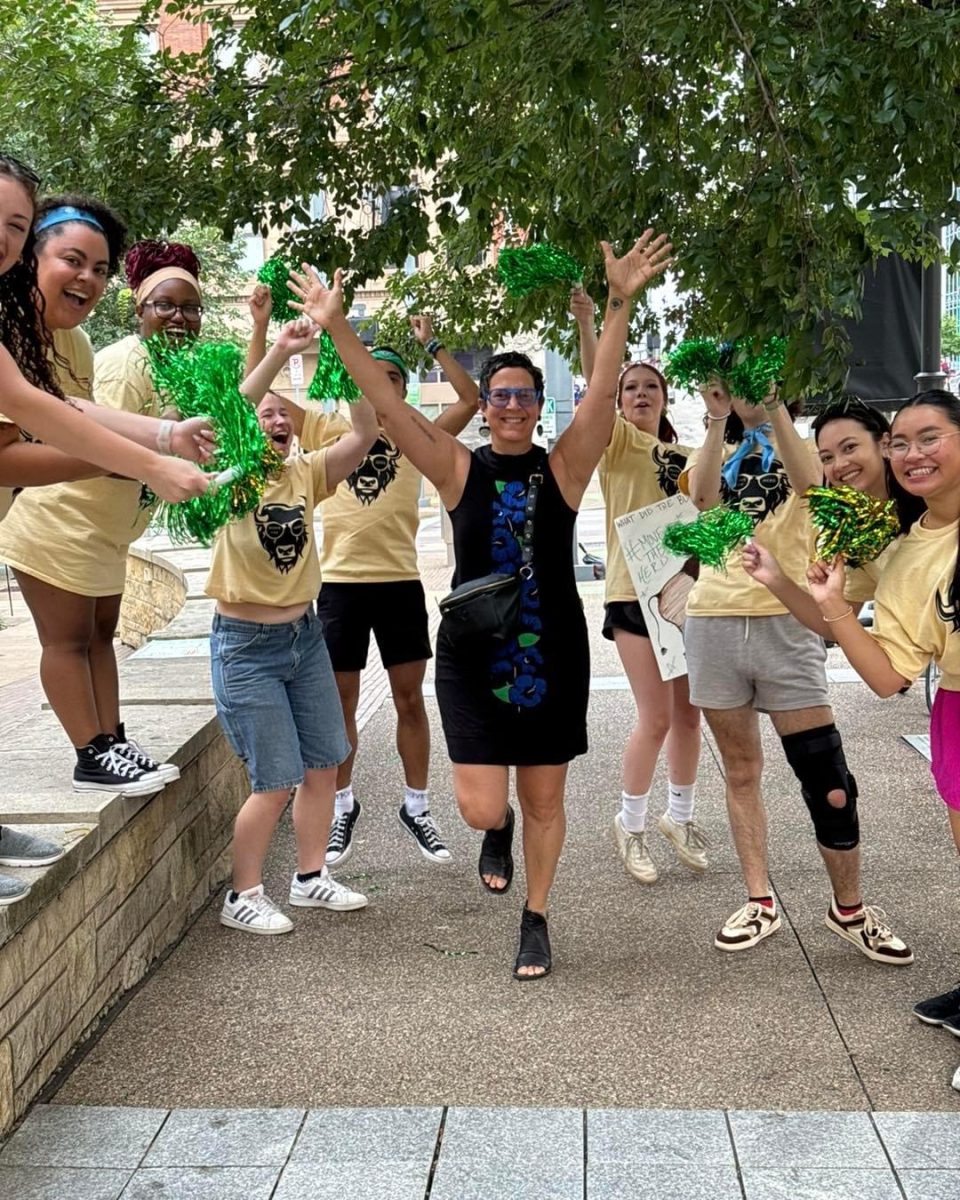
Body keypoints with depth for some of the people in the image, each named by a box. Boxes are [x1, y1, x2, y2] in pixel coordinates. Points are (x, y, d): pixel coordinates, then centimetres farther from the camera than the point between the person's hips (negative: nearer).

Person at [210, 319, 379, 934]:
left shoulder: (306, 474, 2)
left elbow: (363, 434, -11)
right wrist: (279, 353, -34)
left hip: (305, 635, 6)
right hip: (246, 646, -6)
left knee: (325, 765, 12)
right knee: (276, 781, -3)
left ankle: (311, 877, 31)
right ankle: (244, 896, 16)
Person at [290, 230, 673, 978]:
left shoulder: (565, 468, -3)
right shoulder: (458, 470, -3)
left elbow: (603, 390, -15)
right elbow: (388, 404, -10)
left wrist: (621, 303, -26)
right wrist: (337, 328, -18)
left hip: (554, 658, 0)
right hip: (473, 659, 0)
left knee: (544, 801, 11)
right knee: (481, 807, -6)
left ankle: (536, 920, 32)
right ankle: (499, 830, 33)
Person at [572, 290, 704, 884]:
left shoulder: (685, 454, 14)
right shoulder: (619, 443, -3)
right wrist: (586, 324, -35)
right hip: (635, 593, -5)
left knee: (689, 713, 11)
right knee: (656, 718, -6)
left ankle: (680, 814, 30)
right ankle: (631, 823, 14)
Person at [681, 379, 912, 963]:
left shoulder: (802, 445, 10)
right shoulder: (712, 450, 15)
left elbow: (807, 482, -16)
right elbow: (703, 496, -10)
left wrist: (775, 404, -20)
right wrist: (719, 418, -16)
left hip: (786, 622, -2)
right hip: (714, 622, 2)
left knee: (828, 778, -5)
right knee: (742, 771, 9)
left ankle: (850, 908, 11)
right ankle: (760, 902, 19)